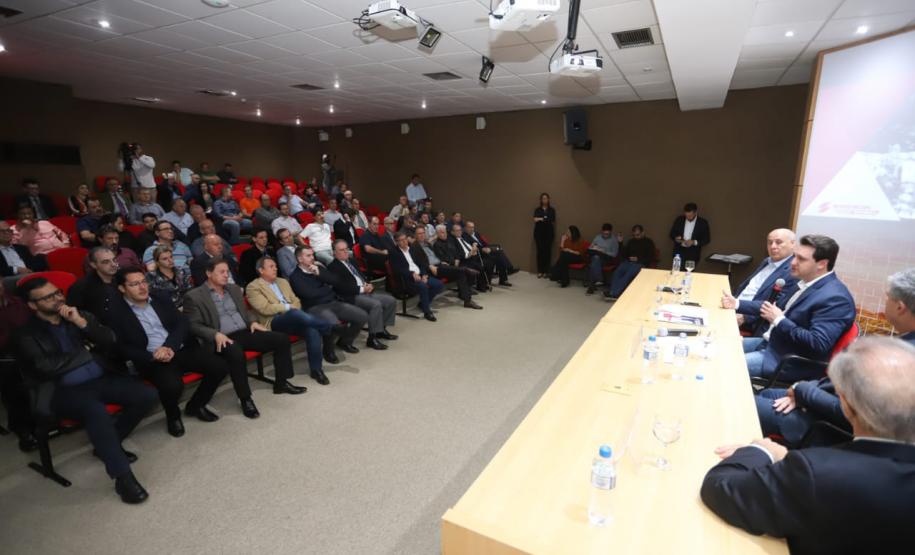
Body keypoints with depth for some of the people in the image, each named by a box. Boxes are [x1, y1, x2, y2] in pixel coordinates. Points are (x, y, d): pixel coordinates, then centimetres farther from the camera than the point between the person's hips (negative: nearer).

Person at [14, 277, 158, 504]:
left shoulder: (80, 315, 13)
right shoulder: (26, 335, 1)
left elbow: (110, 341, 5)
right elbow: (46, 368, -12)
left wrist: (82, 323, -8)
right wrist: (87, 354, -3)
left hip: (101, 379, 5)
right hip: (64, 391, -5)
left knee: (147, 395, -17)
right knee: (95, 410, -37)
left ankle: (109, 443, 8)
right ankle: (122, 476, -26)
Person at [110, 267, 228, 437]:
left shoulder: (160, 299, 11)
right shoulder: (115, 311, -1)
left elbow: (183, 323, 4)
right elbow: (122, 348, -5)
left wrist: (169, 346, -14)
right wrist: (153, 356, -19)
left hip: (182, 349, 5)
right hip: (153, 359, -4)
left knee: (219, 367, -14)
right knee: (172, 385, -34)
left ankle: (195, 405, 14)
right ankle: (173, 416, 3)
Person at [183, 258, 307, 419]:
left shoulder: (234, 288, 19)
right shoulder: (194, 296, -1)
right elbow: (193, 325, -7)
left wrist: (252, 322, 4)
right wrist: (216, 334, -22)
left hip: (245, 332, 6)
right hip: (223, 339, -6)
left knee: (281, 338, -11)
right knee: (236, 352, -39)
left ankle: (281, 382, 4)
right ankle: (245, 399, -22)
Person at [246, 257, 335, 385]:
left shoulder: (283, 282, 24)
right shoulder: (253, 287, 4)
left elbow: (296, 301, 19)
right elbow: (265, 308, -9)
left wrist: (291, 308, -3)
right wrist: (288, 307, -7)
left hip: (293, 318, 6)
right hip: (274, 322, -5)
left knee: (313, 331, -26)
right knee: (296, 314, -37)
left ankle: (316, 369, -15)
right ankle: (333, 326, -30)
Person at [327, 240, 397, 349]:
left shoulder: (351, 261, 21)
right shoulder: (333, 267, -4)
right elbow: (341, 287, -16)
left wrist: (368, 285, 0)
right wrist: (362, 289, -17)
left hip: (366, 291, 8)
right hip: (352, 296, -8)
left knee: (391, 300, -4)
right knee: (376, 305, -31)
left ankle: (382, 329, 10)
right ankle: (372, 338, -21)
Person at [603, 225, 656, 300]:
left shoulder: (648, 242, 8)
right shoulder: (631, 241, 21)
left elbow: (651, 258, 2)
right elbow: (624, 254, 19)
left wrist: (638, 259, -11)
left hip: (640, 264, -4)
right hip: (628, 262, 4)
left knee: (629, 273, -35)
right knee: (617, 271, -30)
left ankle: (614, 293, -48)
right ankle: (611, 291, -47)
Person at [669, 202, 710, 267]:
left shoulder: (703, 223, -2)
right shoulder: (679, 219, 3)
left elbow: (706, 239, -1)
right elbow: (672, 234, 10)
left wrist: (694, 242, -17)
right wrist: (676, 238, -12)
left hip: (693, 254, -1)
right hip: (679, 252, 2)